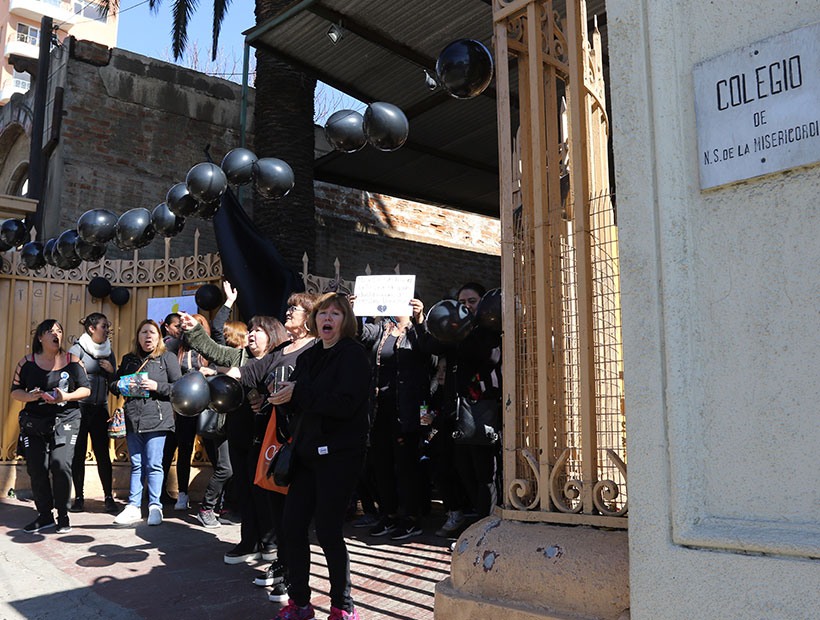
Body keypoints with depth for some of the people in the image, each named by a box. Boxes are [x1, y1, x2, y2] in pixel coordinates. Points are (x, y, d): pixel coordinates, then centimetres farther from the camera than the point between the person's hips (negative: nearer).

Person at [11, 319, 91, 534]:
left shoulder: (72, 361, 5)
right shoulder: (27, 362, 7)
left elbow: (86, 389, 6)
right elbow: (15, 391, 9)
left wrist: (67, 397, -12)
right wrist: (30, 396, -12)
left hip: (65, 421, -2)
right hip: (34, 423, 2)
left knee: (60, 464, -13)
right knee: (36, 468, -1)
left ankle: (62, 515, 2)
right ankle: (45, 515, 15)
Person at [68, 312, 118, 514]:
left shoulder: (108, 352, 12)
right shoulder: (77, 350, -2)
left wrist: (112, 371, -2)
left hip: (100, 409, 3)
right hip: (79, 408, -3)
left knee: (103, 454, -1)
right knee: (78, 454, 3)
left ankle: (109, 497, 4)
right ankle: (79, 497, 14)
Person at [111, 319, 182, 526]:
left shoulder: (167, 358, 6)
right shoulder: (128, 359, 18)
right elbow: (113, 384, 24)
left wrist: (157, 386, -13)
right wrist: (120, 386, 1)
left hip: (156, 419, -4)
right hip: (132, 419, 4)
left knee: (153, 465, -4)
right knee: (136, 465, 10)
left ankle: (155, 507, 5)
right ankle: (134, 507, 16)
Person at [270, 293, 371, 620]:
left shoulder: (353, 354, -7)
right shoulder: (308, 357, 14)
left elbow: (345, 403, -20)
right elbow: (295, 403, 13)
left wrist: (299, 393, -18)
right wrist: (284, 396, -9)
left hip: (339, 455, -7)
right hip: (307, 454, 7)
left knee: (327, 531, -3)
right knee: (292, 526, 6)